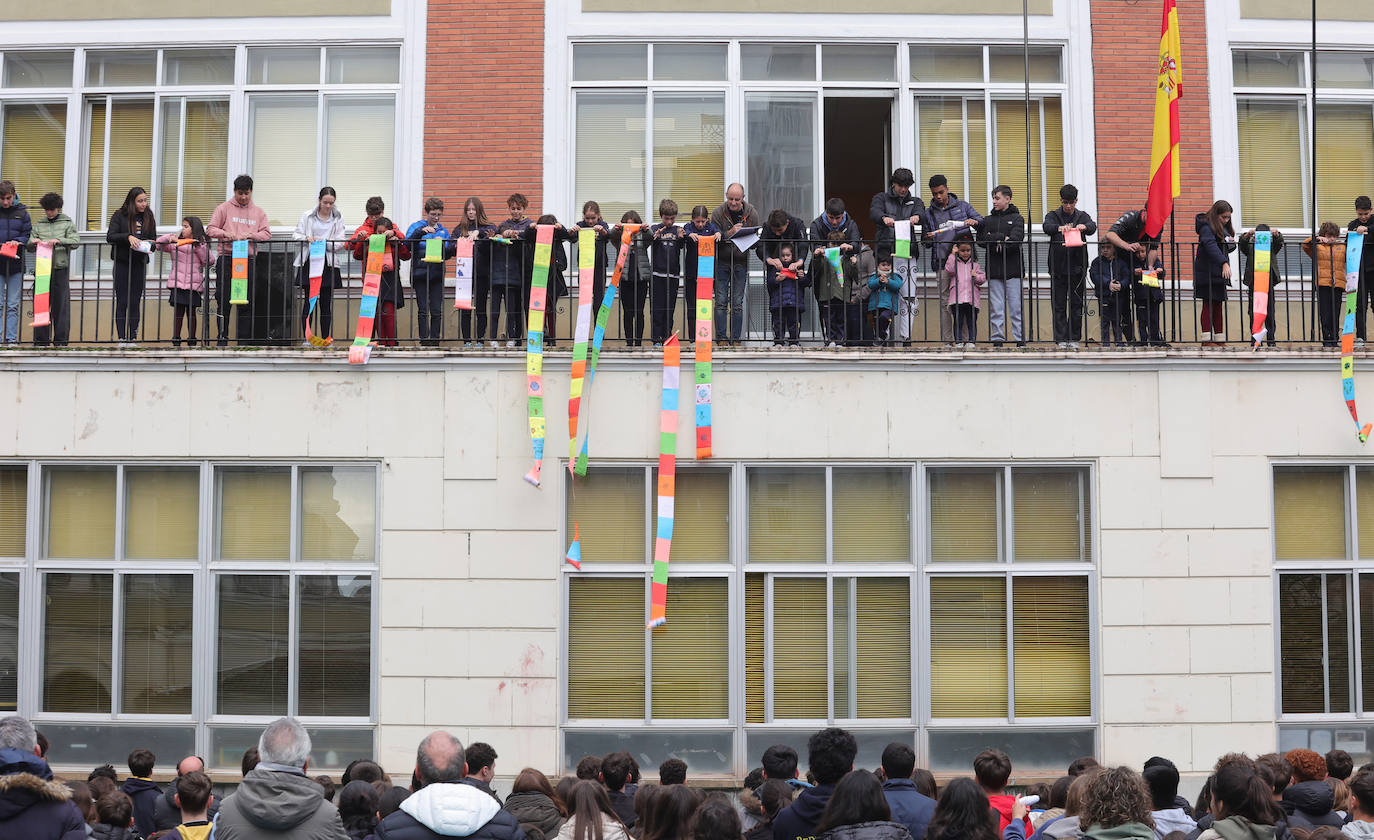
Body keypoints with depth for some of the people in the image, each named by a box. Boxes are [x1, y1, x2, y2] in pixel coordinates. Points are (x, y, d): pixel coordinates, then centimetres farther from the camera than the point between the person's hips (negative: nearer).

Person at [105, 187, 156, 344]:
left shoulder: (148, 216, 8)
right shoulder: (119, 215, -2)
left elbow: (153, 238, 14)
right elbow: (110, 237, -11)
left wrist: (150, 244, -9)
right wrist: (128, 237, -26)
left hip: (139, 264, 2)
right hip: (122, 263, -2)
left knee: (135, 302, 1)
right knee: (122, 302, -2)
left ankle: (133, 337, 4)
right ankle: (122, 338, 0)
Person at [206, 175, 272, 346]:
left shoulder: (259, 212, 13)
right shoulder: (224, 208, 7)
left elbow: (267, 234, 6)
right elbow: (211, 229, 5)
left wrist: (249, 235, -11)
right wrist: (225, 234, -14)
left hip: (248, 260, 2)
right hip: (226, 259, -2)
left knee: (248, 302, 1)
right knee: (224, 300, -2)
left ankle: (244, 340, 6)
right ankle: (222, 338, 4)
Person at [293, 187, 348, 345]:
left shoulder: (338, 219, 9)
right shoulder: (307, 216, 9)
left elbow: (340, 243, 2)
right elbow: (295, 234, 8)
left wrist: (325, 242, -15)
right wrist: (306, 238, -13)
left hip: (328, 263, 1)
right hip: (309, 262, -1)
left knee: (326, 303, 1)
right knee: (309, 301, -5)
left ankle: (325, 337, 6)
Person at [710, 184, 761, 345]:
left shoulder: (752, 213, -1)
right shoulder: (718, 213, -5)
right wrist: (730, 233, -26)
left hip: (741, 263, 1)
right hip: (721, 262, -1)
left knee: (737, 304, 2)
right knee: (721, 302, -4)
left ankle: (735, 339, 6)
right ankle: (722, 338, -1)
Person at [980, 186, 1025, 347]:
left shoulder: (1017, 218, 9)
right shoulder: (987, 220, 17)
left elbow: (1016, 239, -8)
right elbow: (981, 239, 1)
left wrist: (997, 244, -9)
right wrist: (1001, 238, -11)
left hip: (1012, 269, -2)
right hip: (994, 270, 2)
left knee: (1016, 307, -3)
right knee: (996, 309, 0)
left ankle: (1020, 340, -2)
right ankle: (997, 339, 2)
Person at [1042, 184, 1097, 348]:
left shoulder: (1082, 216, 10)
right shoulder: (1053, 215, 7)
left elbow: (1093, 227, -10)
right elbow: (1046, 226, -14)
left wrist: (1084, 226, -35)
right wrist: (1059, 228, -37)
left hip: (1077, 267, 1)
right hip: (1058, 267, -1)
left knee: (1076, 305, 3)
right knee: (1059, 305, 0)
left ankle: (1074, 338, 9)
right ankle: (1061, 339, 3)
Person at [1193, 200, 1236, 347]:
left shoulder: (1224, 228, 16)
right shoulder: (1207, 227, -12)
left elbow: (1229, 248, 24)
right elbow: (1211, 246, -28)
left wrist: (1231, 242, 0)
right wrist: (1224, 263, -39)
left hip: (1220, 273, 8)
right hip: (1207, 273, -8)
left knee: (1218, 305, 8)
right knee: (1209, 304, -7)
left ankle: (1220, 340, 10)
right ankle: (1207, 340, -6)